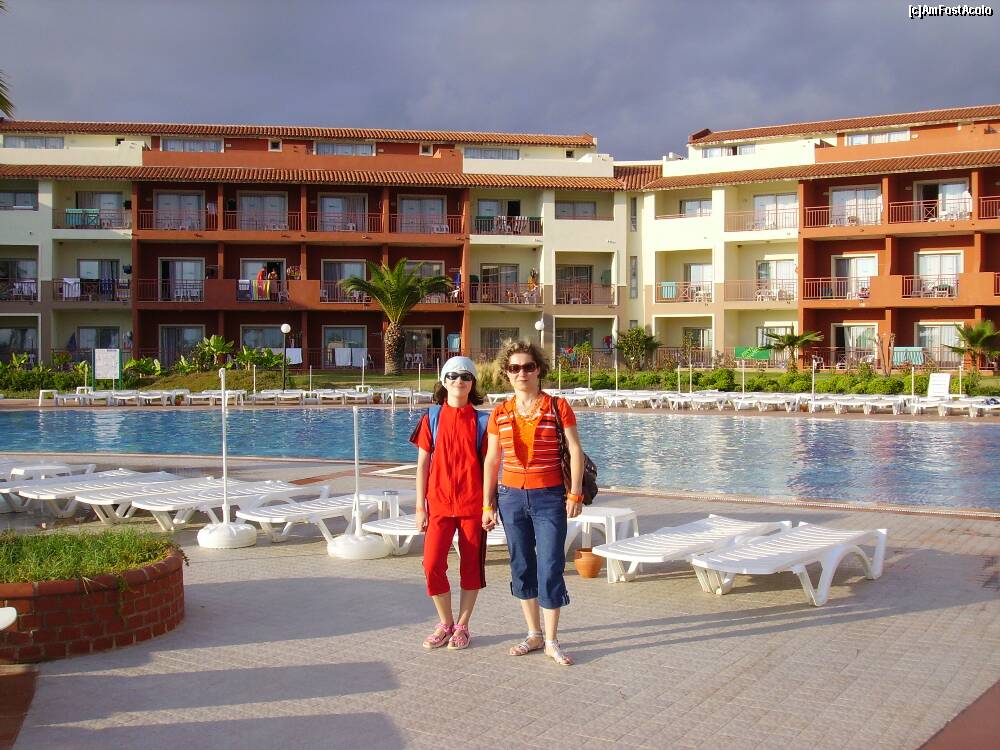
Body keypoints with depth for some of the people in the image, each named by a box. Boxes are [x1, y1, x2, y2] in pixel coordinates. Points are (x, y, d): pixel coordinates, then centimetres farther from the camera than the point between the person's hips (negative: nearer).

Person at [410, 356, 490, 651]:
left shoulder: (481, 421, 2)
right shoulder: (432, 419, 4)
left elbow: (488, 466, 4)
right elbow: (422, 464, 5)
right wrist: (420, 507, 2)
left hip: (473, 504, -1)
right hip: (439, 503, 1)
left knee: (471, 566, 4)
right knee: (433, 565, -6)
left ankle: (462, 626, 20)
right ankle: (445, 624, 15)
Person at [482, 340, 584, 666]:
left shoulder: (557, 407, -3)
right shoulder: (500, 414, 5)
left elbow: (575, 451, -4)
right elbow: (491, 461, 9)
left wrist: (575, 494, -10)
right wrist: (488, 505, 7)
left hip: (550, 497, -3)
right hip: (511, 496, 4)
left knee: (550, 569, -5)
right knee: (521, 568, 10)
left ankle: (551, 642, 7)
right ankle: (534, 635, 24)